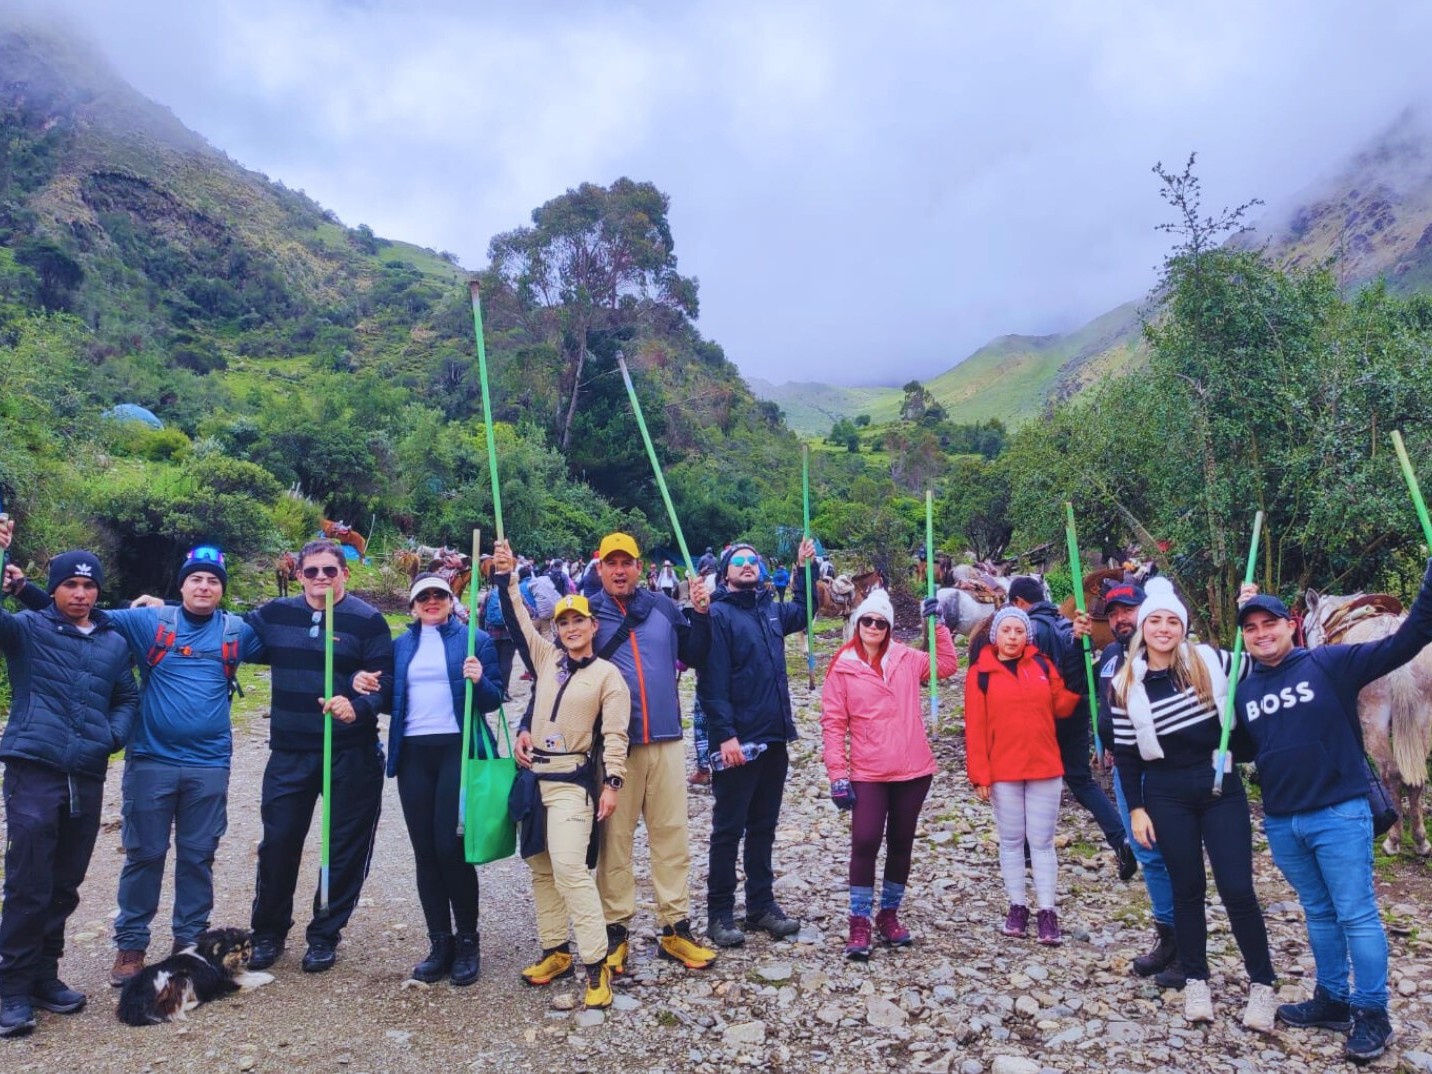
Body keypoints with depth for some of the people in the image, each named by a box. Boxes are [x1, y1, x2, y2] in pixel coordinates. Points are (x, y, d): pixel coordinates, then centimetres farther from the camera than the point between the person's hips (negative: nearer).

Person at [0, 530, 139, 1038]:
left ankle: (43, 976, 27)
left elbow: (127, 699, 21)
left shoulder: (114, 643, 13)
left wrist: (115, 733, 1)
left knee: (65, 885, 13)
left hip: (88, 776, 4)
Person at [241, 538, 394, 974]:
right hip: (289, 753, 3)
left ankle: (324, 935, 25)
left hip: (351, 754, -3)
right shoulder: (275, 614, 5)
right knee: (278, 843, 9)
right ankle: (267, 932, 30)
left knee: (345, 847, 7)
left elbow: (386, 681, -9)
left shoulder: (367, 620, -7)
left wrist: (358, 707, -29)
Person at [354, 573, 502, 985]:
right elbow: (392, 700, 14)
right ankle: (439, 942, 16)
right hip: (413, 752, 4)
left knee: (450, 846, -8)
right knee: (424, 849, 6)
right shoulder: (401, 645, 15)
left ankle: (467, 941, 8)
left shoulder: (475, 640, 3)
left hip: (458, 749, -4)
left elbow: (492, 701, -1)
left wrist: (479, 681, -21)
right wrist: (364, 684, -4)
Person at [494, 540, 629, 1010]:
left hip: (572, 779, -6)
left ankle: (595, 964, -11)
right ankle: (555, 950, 23)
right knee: (540, 868, 11)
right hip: (532, 774, 6)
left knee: (569, 868, -16)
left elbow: (614, 733, -9)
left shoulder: (607, 674, -3)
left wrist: (612, 783, -16)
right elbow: (517, 617, 8)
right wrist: (504, 577, -3)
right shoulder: (546, 657, 10)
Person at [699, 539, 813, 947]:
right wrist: (725, 735, -22)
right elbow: (712, 682, -16)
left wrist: (804, 567, 29)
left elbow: (803, 613, 35)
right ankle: (720, 914, 13)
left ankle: (761, 905, 27)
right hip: (738, 741, -7)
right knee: (729, 829, 3)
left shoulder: (770, 610, 11)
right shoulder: (718, 614, -9)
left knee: (763, 826, 15)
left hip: (774, 738, 7)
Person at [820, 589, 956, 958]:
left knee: (901, 844, 12)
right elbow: (833, 723, -5)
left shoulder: (906, 659, 6)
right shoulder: (842, 668, -3)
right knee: (865, 843, -9)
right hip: (867, 773, -3)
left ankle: (889, 914, 27)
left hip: (913, 770, 3)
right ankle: (859, 922, 5)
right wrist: (838, 775, -9)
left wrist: (938, 624, 0)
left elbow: (947, 665, 9)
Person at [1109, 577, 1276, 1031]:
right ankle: (1196, 980, 24)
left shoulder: (1212, 662, -3)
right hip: (1167, 796, 0)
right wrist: (1135, 808, -1)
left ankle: (1262, 983, 17)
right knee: (1187, 889, 9)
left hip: (1222, 787, 0)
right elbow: (1125, 754, 2)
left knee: (1237, 889, 0)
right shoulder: (1126, 685, -3)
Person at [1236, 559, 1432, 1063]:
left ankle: (1372, 1014, 14)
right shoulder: (1243, 690, 8)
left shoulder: (1329, 663, -7)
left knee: (1356, 915, 2)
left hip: (1339, 814, -5)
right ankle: (1332, 999, 30)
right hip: (1280, 823, 5)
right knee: (1319, 914, 18)